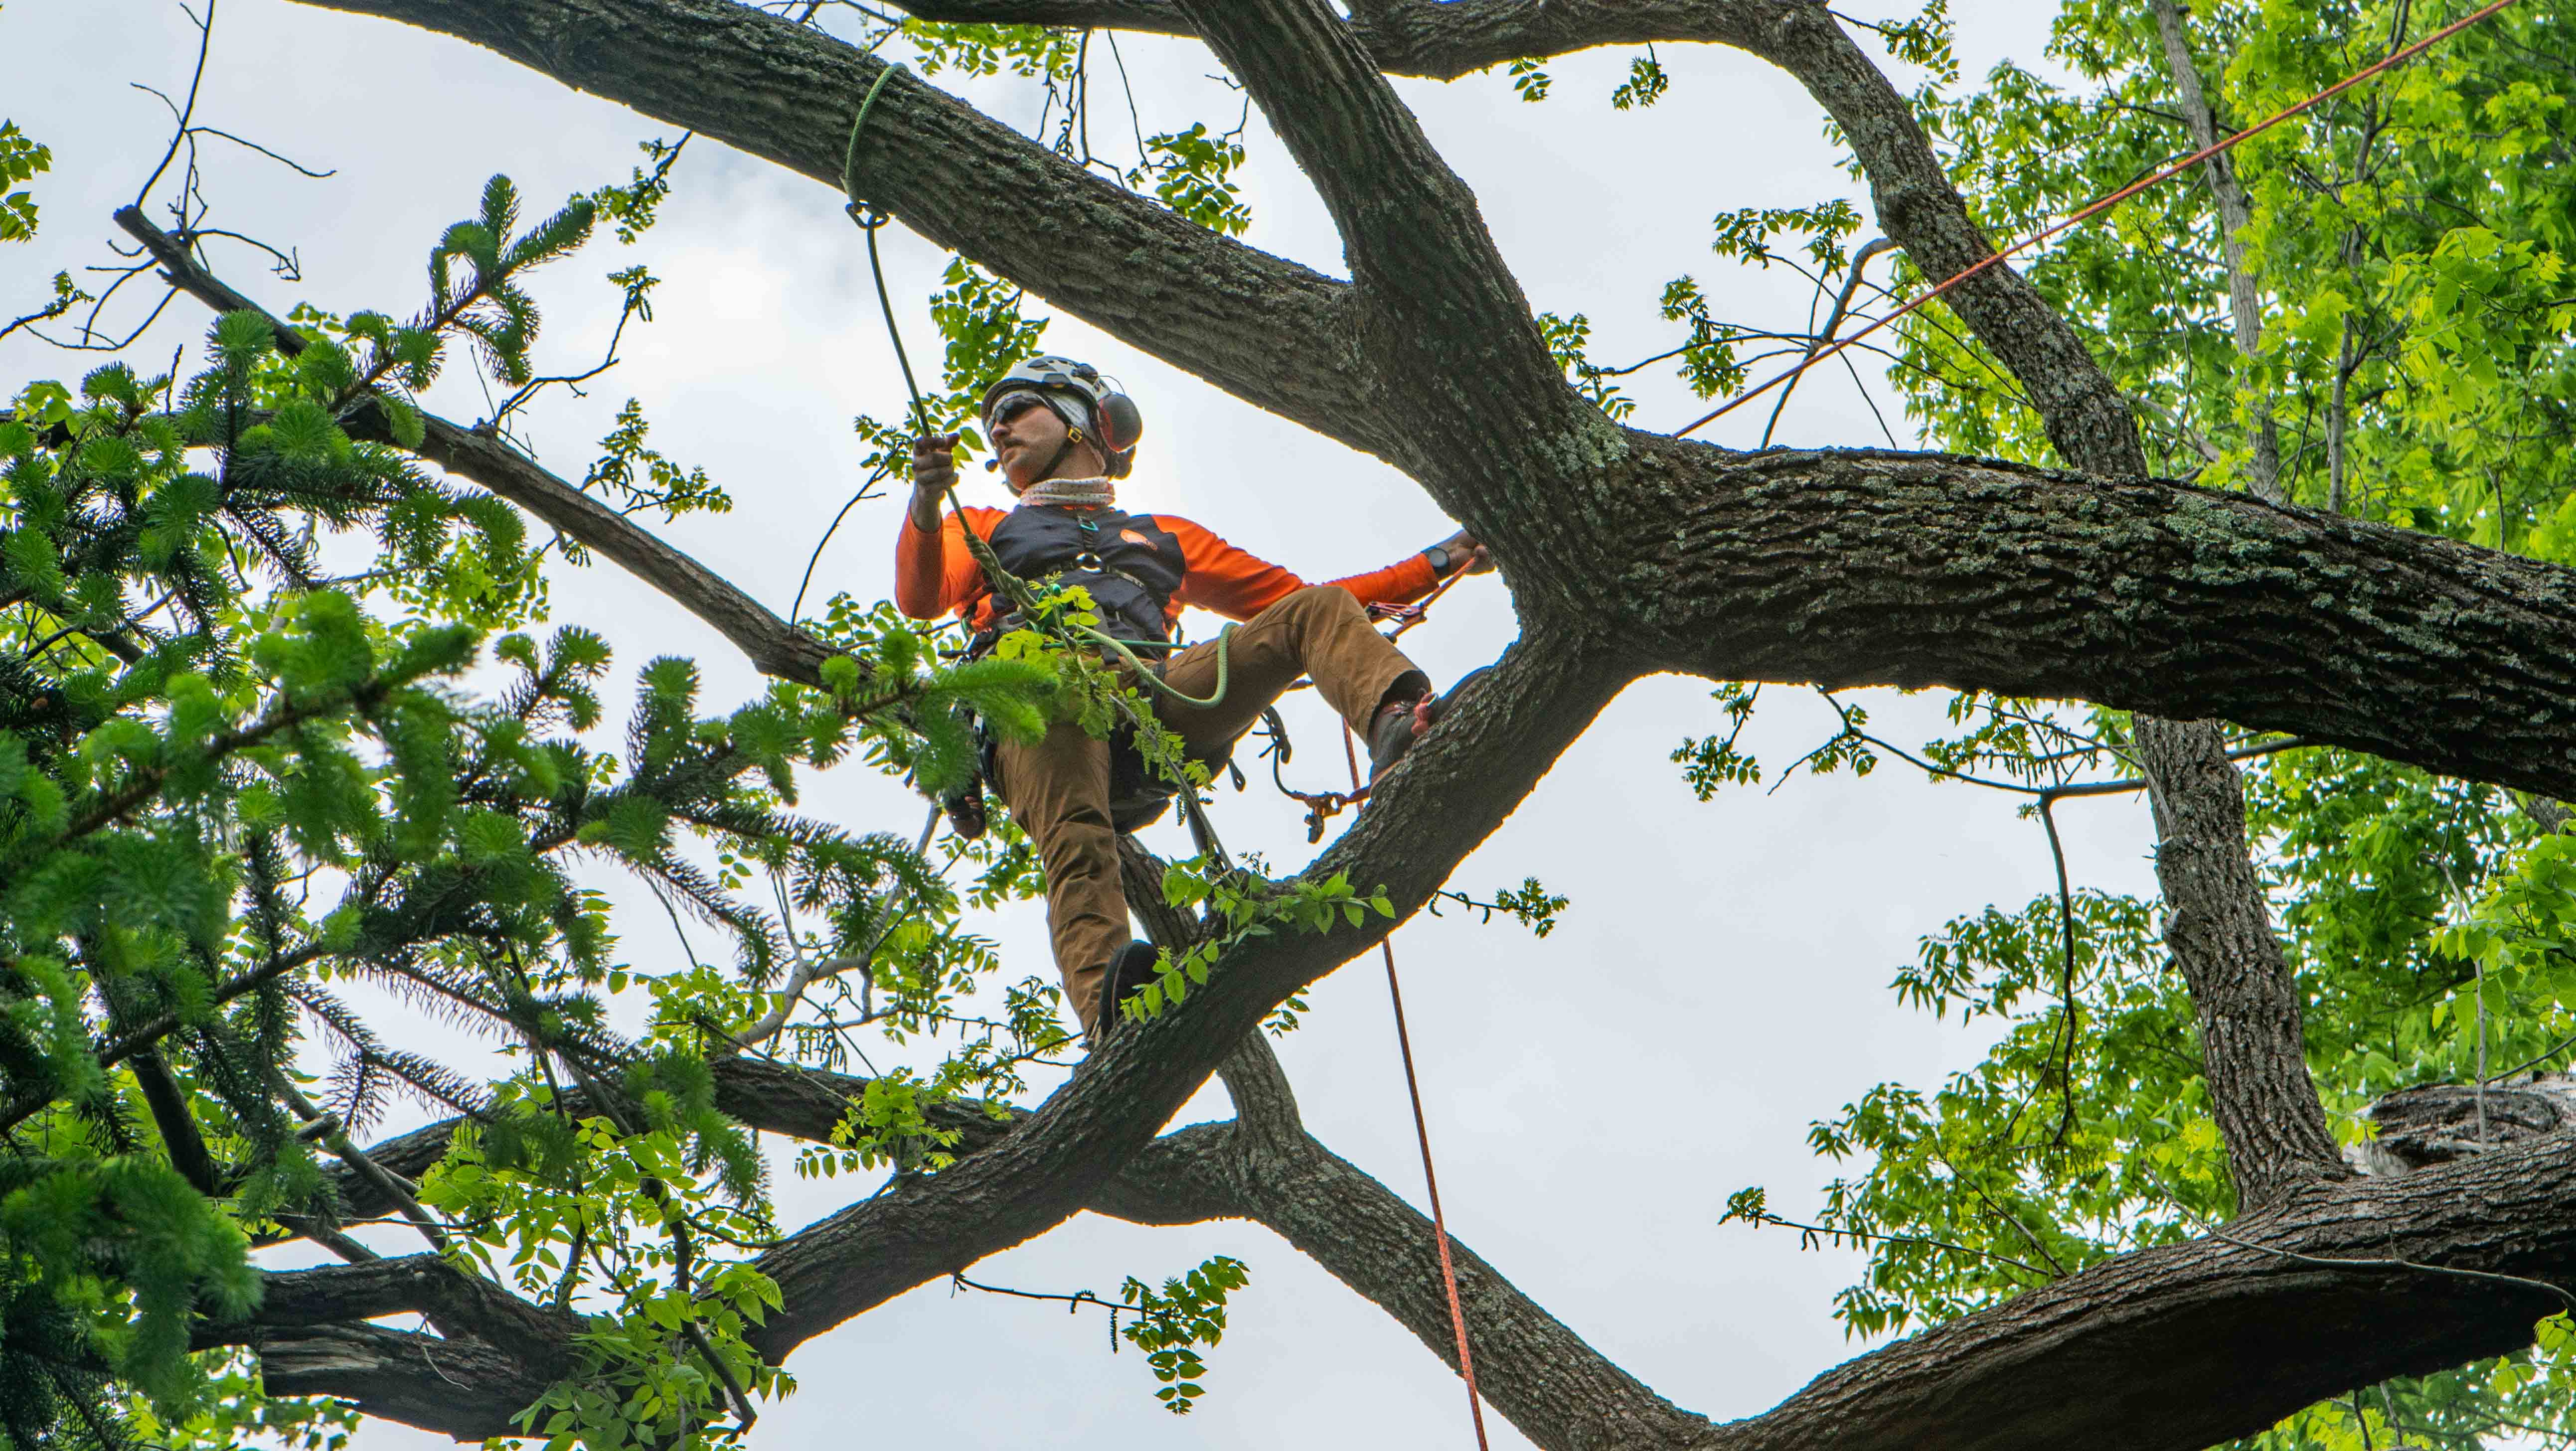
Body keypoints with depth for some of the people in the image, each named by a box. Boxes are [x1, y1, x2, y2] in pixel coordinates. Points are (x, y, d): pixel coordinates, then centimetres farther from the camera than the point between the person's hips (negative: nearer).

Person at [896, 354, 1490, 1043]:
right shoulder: (985, 531, 38)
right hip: (1040, 692, -2)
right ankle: (1109, 1000, -63)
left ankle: (1402, 726, -46)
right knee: (1078, 846, -38)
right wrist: (927, 506, -8)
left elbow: (1292, 597, 40)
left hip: (1154, 699, 3)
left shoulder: (1165, 539, 43)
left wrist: (1438, 564, 33)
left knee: (1316, 610, -16)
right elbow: (921, 598, 15)